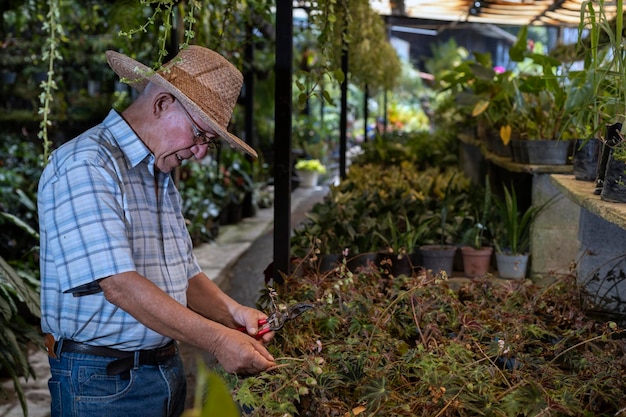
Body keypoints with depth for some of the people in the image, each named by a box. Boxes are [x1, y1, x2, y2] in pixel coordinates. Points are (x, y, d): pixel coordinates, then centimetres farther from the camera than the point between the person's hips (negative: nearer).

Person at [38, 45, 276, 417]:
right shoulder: (86, 165, -16)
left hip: (168, 369, 8)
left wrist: (231, 312, -5)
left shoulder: (162, 179, 13)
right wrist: (217, 339, -24)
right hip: (103, 383, -8)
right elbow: (118, 285, -25)